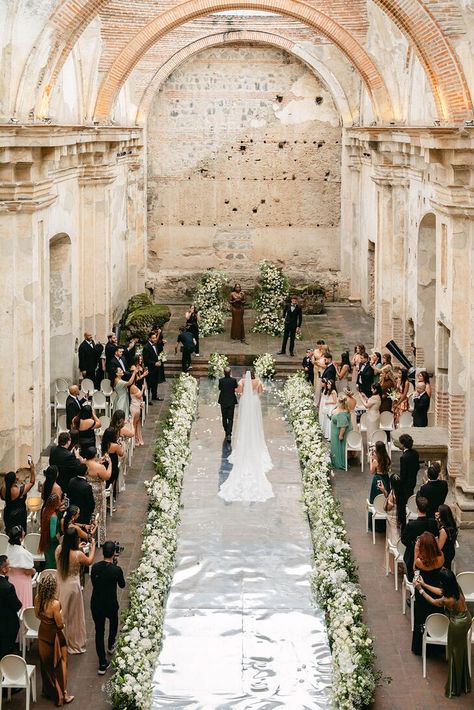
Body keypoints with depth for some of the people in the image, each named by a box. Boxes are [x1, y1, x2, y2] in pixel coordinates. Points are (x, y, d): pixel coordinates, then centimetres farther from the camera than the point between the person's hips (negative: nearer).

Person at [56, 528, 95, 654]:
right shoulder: (78, 555, -25)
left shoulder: (59, 550, -13)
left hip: (60, 586, 4)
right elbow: (89, 561, -2)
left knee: (61, 615, 21)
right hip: (72, 587, -4)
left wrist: (78, 548, 19)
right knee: (74, 615, 14)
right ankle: (75, 644, 27)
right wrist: (93, 546, 11)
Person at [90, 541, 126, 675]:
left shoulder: (95, 567, -10)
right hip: (110, 605, -2)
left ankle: (102, 664, 11)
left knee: (99, 631, 11)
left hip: (96, 605, 2)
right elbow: (122, 585, -1)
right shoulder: (116, 570, -20)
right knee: (113, 620, 33)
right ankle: (111, 645, 54)